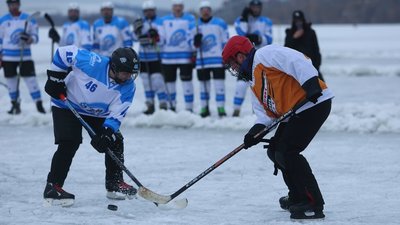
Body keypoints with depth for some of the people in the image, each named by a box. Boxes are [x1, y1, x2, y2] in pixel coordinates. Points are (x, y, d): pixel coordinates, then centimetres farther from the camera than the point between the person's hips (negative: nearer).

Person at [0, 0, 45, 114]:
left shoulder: (29, 19, 2)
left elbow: (35, 35, 5)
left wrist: (30, 39, -19)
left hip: (25, 55, -1)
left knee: (31, 79, -6)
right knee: (11, 80, 6)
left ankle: (39, 104, -1)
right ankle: (15, 104, 18)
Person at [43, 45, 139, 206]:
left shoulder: (128, 87, -18)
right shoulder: (92, 63, -34)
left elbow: (116, 114, -19)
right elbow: (64, 52, -25)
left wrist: (106, 132, -34)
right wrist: (55, 78, -21)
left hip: (98, 113, 5)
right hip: (67, 105, -5)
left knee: (115, 142, -1)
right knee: (69, 143, -21)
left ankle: (115, 184, 16)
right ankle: (52, 187, -17)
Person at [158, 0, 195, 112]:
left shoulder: (189, 19, 2)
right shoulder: (165, 19, 11)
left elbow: (192, 35, -3)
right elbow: (161, 37, 9)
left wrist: (194, 51, -10)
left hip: (185, 55, -3)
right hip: (168, 55, 3)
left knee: (186, 81, -4)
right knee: (169, 81, 9)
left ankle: (189, 108, -1)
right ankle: (171, 106, 20)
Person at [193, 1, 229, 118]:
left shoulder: (220, 23, 1)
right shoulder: (196, 25, 8)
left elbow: (226, 41, 2)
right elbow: (193, 44, 10)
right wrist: (195, 41, -14)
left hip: (217, 59, -3)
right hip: (201, 60, 3)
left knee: (219, 83, -6)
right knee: (203, 84, 9)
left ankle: (221, 108, -4)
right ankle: (204, 107, 17)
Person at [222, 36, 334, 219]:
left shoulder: (265, 55, -8)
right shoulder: (254, 82, 22)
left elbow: (297, 61, -20)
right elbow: (266, 113, 16)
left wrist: (311, 85, -31)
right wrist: (256, 131, -2)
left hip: (315, 103, -11)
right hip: (294, 113, 11)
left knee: (286, 152, -16)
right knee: (275, 152, 15)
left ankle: (313, 204, -14)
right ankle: (298, 197, 28)